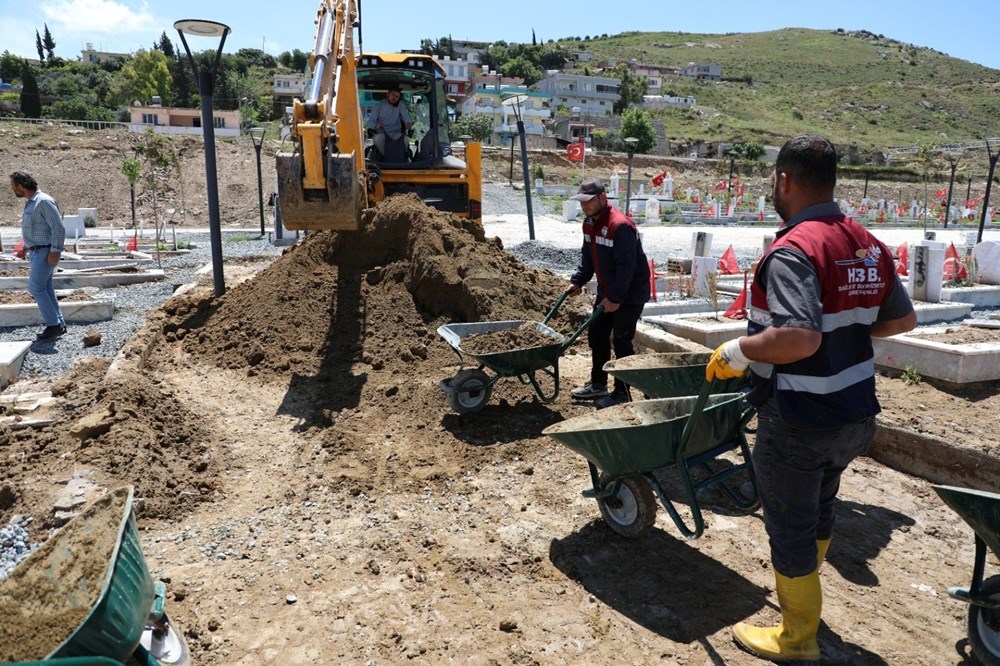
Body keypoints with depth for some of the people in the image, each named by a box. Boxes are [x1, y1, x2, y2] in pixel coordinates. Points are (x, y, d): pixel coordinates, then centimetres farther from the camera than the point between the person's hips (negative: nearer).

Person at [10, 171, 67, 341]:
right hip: (36, 251, 10)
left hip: (45, 252, -10)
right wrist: (25, 247, 22)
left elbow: (59, 228, -20)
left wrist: (55, 251, -22)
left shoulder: (43, 201, -16)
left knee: (35, 287, -10)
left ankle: (54, 324, -4)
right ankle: (58, 324, 13)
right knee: (45, 288, 9)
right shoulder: (31, 202, 14)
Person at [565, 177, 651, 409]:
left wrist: (615, 298, -24)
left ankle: (622, 392, 7)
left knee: (621, 340, -5)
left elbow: (626, 266, -26)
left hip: (630, 293, -9)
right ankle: (598, 384, 27)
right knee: (596, 335, 13)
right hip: (607, 290, 9)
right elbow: (588, 257, 15)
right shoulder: (589, 224, 4)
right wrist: (577, 281, 4)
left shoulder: (620, 226, -26)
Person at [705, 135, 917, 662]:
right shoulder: (868, 245, 2)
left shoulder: (793, 250, -25)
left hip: (799, 423, -9)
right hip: (855, 414, 9)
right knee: (820, 506, 28)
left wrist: (736, 352, -22)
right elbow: (903, 319, 12)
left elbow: (798, 339, -37)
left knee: (789, 524, 10)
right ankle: (802, 590, 53)